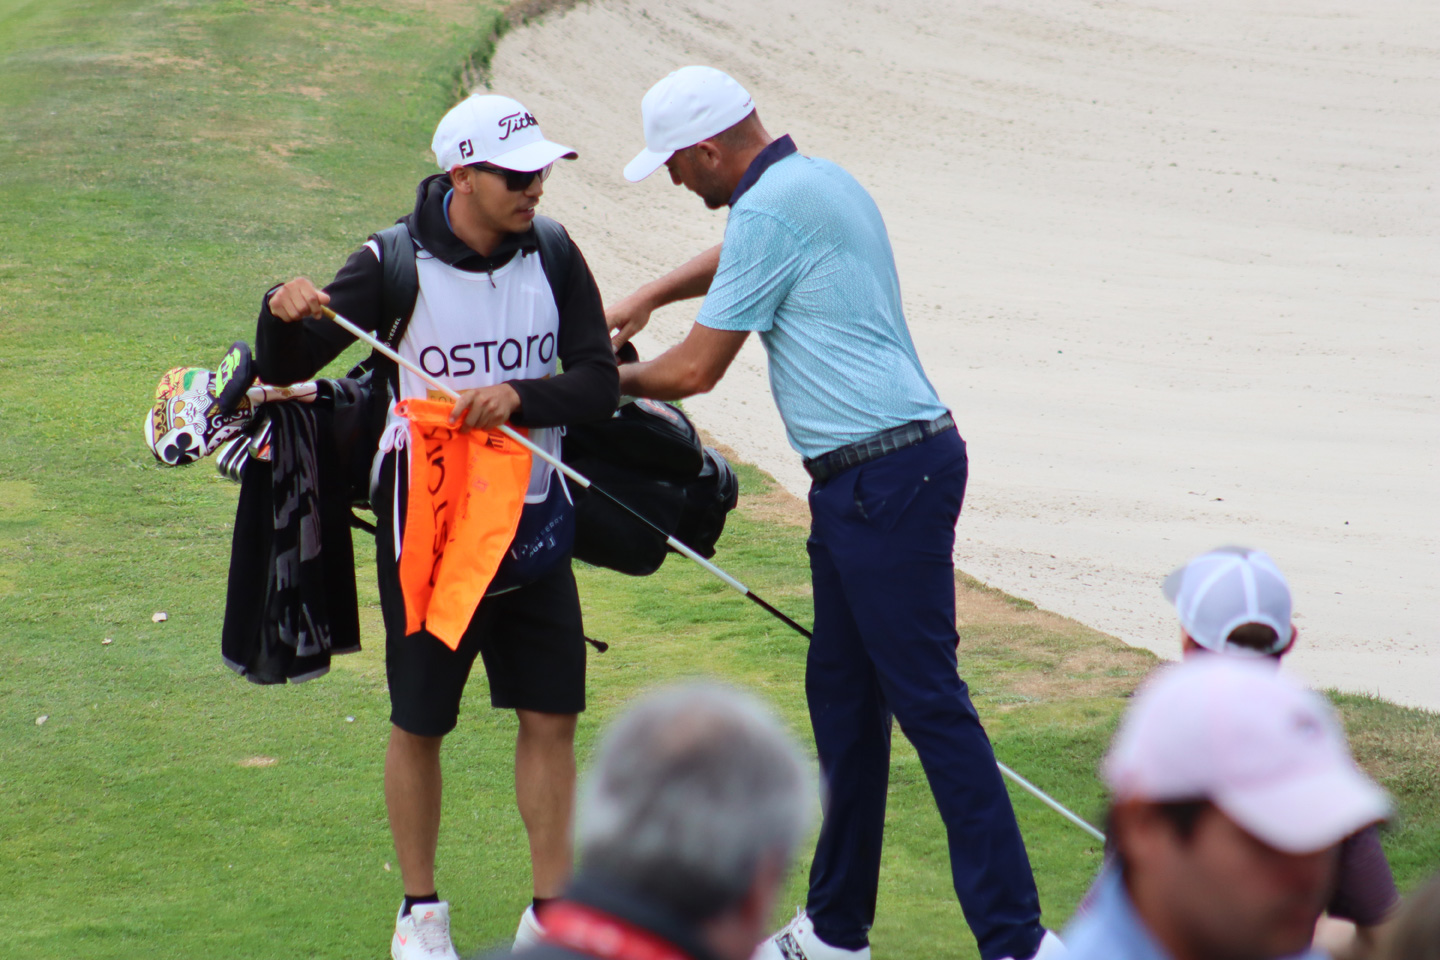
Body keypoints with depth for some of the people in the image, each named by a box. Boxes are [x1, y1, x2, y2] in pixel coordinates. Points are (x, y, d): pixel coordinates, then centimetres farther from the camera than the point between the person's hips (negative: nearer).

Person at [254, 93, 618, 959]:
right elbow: (286, 370, -11)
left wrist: (520, 397, -23)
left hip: (531, 520, 3)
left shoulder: (552, 254, -3)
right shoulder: (399, 264, -13)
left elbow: (600, 382, -5)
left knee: (552, 717, 4)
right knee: (420, 723, 7)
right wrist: (284, 315, -33)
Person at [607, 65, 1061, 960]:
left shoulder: (772, 208, -13)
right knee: (842, 695, 14)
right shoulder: (819, 181, 17)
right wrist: (646, 298, 38)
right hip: (863, 480, 10)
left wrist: (611, 380, 12)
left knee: (929, 700, -11)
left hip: (888, 476, -10)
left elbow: (696, 370, -6)